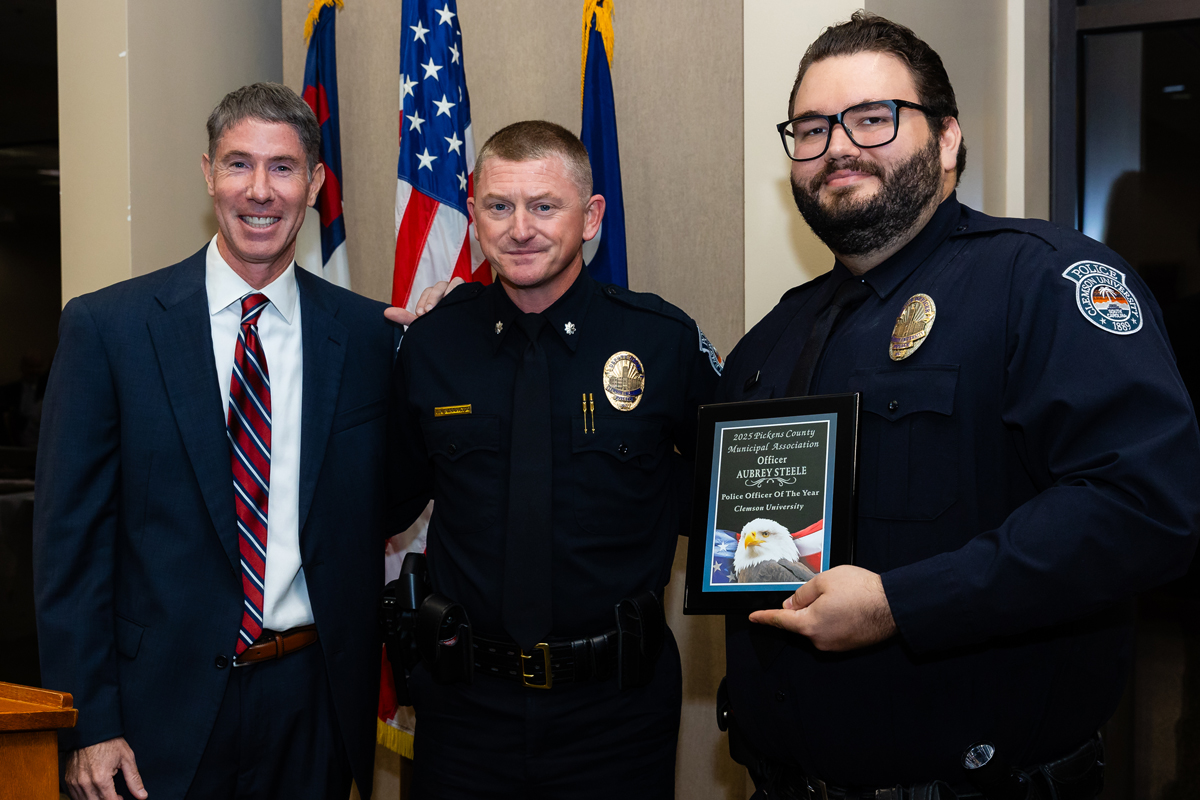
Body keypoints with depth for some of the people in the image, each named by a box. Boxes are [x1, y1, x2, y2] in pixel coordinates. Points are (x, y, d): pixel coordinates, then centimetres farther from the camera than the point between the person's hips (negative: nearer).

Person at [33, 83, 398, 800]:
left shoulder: (369, 334, 1)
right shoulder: (106, 326, -4)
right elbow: (71, 533, -4)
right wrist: (88, 725, -7)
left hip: (314, 710, 2)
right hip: (164, 705, -1)